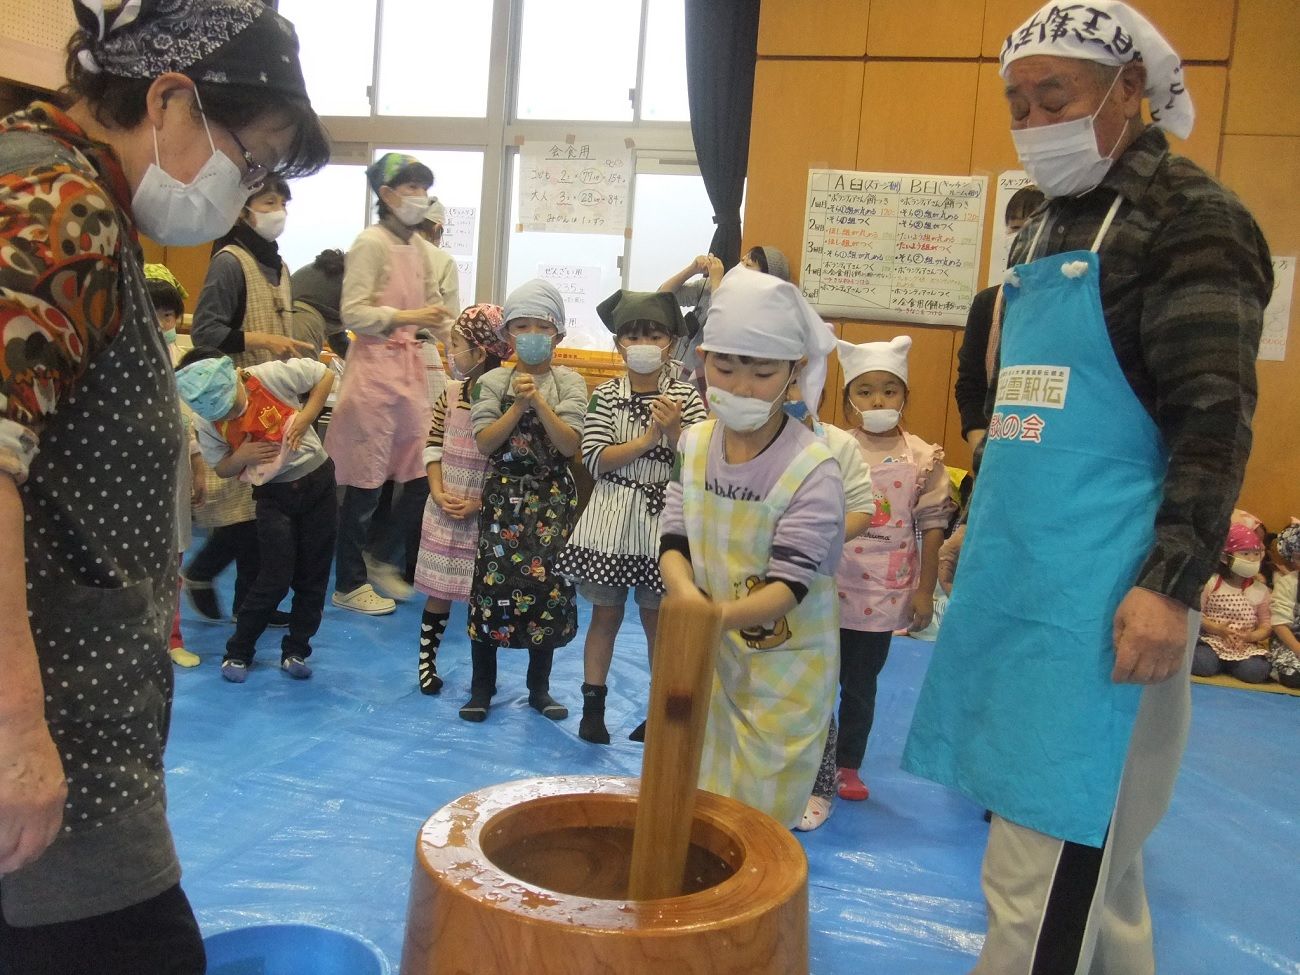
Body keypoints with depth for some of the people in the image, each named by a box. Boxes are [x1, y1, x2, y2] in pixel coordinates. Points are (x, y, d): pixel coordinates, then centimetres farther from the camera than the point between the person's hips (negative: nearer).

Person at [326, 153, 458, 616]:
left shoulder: (423, 250, 12)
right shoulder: (371, 243, -10)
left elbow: (436, 312, 15)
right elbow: (353, 313, -15)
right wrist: (407, 317, -25)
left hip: (411, 367, 7)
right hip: (374, 366, -7)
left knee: (423, 473, 7)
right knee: (365, 482, 1)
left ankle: (383, 559, 29)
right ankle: (349, 585, 16)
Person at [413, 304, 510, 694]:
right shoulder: (453, 390, 4)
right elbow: (433, 443, 6)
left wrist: (479, 504, -15)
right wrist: (438, 491, -6)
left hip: (485, 513, -4)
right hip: (445, 508, 4)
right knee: (439, 589, 11)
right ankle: (426, 660, 25)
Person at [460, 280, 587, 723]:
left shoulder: (570, 383, 0)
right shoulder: (493, 381, 1)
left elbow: (570, 444, -11)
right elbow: (484, 442, -9)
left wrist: (538, 401, -19)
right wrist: (519, 405, -17)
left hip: (552, 500, 0)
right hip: (503, 497, 0)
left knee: (548, 586, 4)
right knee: (492, 583, 1)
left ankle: (539, 687, 20)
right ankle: (482, 685, 17)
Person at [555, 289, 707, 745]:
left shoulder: (685, 397, -1)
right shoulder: (606, 395, -1)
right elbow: (595, 459, -10)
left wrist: (675, 431, -21)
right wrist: (647, 439, -18)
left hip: (662, 518, 0)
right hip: (611, 517, 0)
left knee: (658, 618, 10)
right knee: (606, 614, 9)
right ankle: (593, 706, 22)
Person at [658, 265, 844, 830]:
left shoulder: (812, 470, -21)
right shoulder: (695, 444, -5)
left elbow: (789, 585, -24)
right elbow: (673, 543, -5)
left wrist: (719, 616, -42)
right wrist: (687, 596, -27)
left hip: (782, 667, -4)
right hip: (706, 655, 5)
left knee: (759, 813, 8)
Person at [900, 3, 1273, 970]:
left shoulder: (1191, 215, -5)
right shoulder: (1046, 228, 18)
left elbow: (1216, 419, -12)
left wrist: (1171, 584, -19)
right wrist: (980, 521, 24)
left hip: (1102, 593, -8)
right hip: (1018, 577, 8)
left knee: (1051, 865, -4)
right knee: (1089, 846, 19)